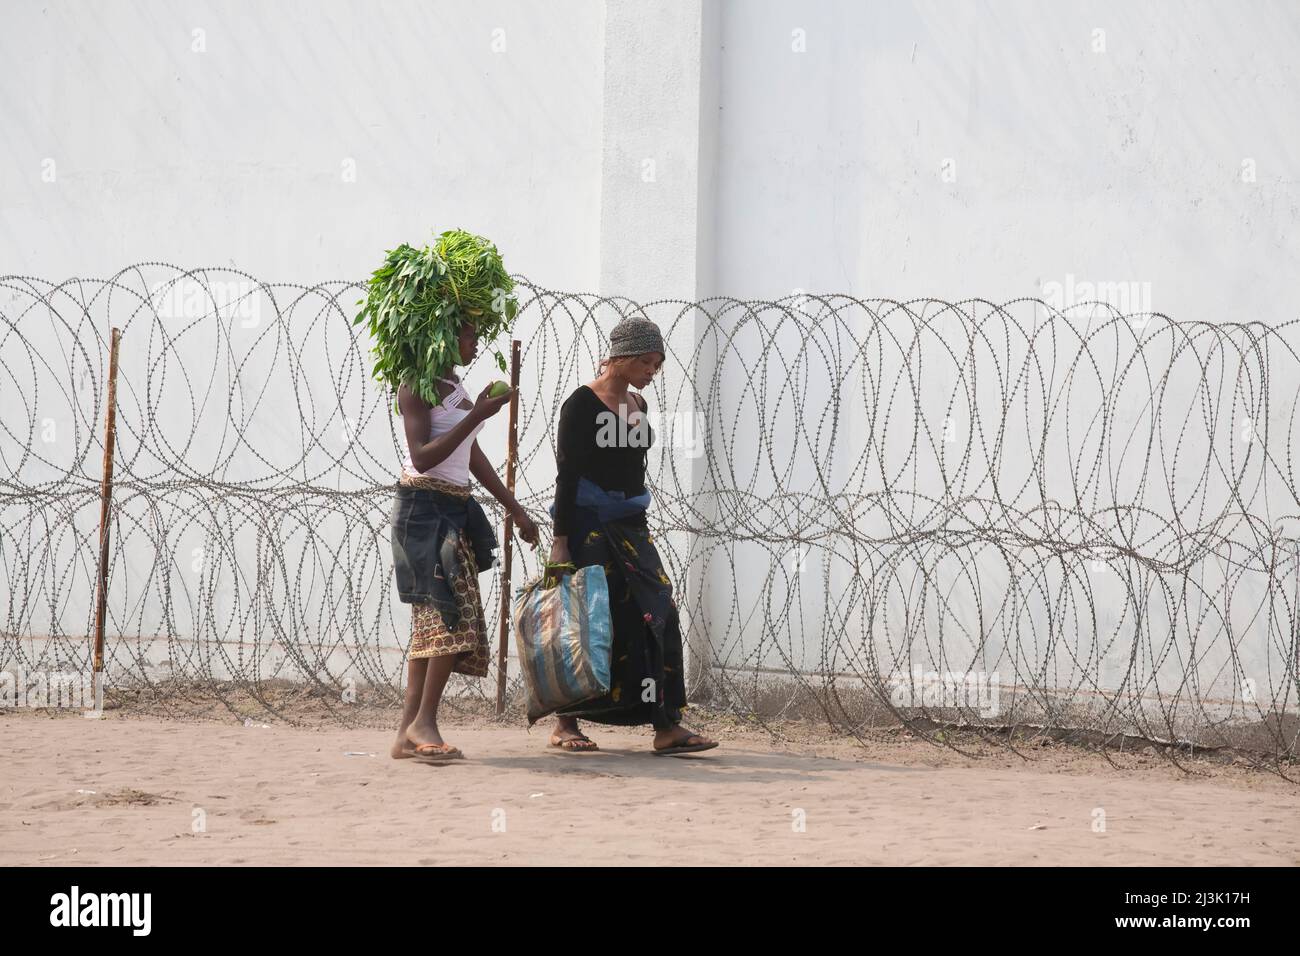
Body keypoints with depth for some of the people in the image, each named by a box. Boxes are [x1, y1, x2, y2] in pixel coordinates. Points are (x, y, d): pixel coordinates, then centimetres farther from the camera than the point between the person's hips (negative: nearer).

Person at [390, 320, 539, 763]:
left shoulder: (454, 388, 18)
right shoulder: (417, 387, -8)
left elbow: (473, 458, 25)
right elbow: (422, 457, -18)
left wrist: (516, 509, 26)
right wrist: (476, 416, -23)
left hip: (455, 511, 9)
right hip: (423, 506, -9)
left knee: (434, 618, 3)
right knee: (455, 611, -18)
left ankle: (409, 733, 1)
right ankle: (424, 722, -17)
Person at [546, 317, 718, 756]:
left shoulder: (638, 406, 14)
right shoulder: (582, 403, -8)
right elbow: (566, 474, -12)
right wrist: (560, 540, -17)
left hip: (630, 526, 7)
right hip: (588, 524, -7)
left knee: (658, 616, -4)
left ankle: (666, 726, -6)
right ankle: (565, 724, 7)